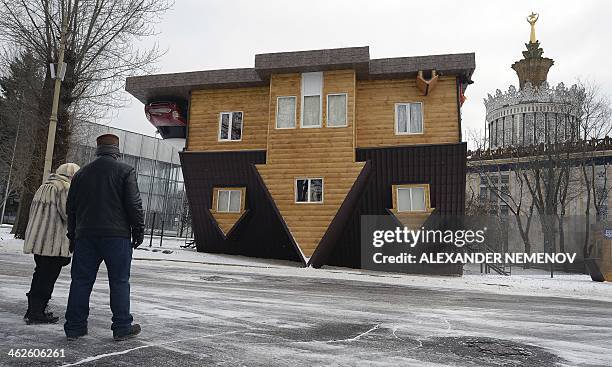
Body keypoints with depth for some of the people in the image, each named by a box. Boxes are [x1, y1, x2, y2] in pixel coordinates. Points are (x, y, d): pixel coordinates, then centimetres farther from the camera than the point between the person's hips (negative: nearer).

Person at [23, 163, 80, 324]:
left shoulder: (44, 186, 19)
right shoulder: (65, 187, -10)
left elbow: (33, 210, 23)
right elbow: (67, 214, -17)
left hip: (36, 240, 9)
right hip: (53, 243, -9)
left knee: (40, 275, 18)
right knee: (47, 278, -3)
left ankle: (33, 310, 26)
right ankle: (36, 313, 1)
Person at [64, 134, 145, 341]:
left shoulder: (81, 173, 14)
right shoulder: (125, 171, -3)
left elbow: (71, 207, 16)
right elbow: (134, 205, -9)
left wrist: (73, 235, 22)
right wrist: (139, 231, 0)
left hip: (85, 235, 5)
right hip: (116, 235, -4)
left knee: (81, 280, 10)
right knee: (119, 281, 1)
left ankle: (74, 327, 15)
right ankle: (122, 327, 5)